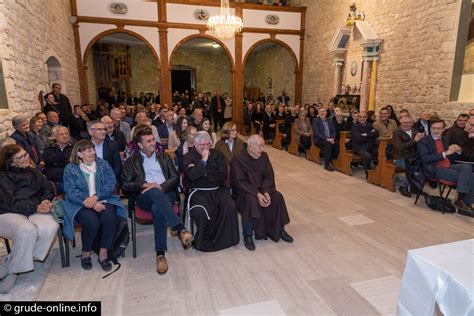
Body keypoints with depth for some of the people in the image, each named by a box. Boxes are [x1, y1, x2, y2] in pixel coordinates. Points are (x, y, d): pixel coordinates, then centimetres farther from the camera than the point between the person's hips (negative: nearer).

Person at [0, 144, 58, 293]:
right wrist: (36, 207, -16)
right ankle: (12, 269, -13)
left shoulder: (34, 173, 19)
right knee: (27, 231, -38)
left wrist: (45, 202, -5)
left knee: (50, 227, -30)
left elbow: (47, 190, 17)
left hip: (34, 211, 4)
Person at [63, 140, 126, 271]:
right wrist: (90, 203, -22)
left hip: (102, 201, 2)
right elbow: (71, 191, -8)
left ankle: (103, 253, -11)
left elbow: (110, 185, -2)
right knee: (92, 222, -30)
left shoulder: (103, 164, 10)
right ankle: (85, 253, -2)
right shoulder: (70, 168, 5)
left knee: (109, 217, -29)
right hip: (80, 204, -2)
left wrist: (95, 197, -19)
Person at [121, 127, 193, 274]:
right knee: (155, 191, -38)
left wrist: (161, 186, -9)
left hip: (165, 194, 1)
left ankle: (160, 254, -31)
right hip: (144, 197, -1)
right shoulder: (131, 161, 16)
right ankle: (180, 229, -46)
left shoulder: (164, 157, 21)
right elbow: (125, 186, 7)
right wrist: (144, 185, -11)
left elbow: (175, 178, 11)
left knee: (157, 209, -36)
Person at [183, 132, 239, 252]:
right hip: (198, 191, -2)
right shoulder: (188, 157, 5)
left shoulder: (217, 155, 12)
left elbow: (223, 175, 0)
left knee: (230, 207, -24)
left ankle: (225, 238, -2)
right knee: (203, 213, -29)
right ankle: (205, 241, -1)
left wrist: (205, 173, -6)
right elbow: (191, 176, -14)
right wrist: (203, 160, -13)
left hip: (218, 189, 3)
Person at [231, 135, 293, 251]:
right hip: (244, 191, -5)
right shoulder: (238, 159, -15)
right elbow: (240, 182, -18)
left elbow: (269, 177, -3)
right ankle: (248, 235, -19)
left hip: (262, 189, 5)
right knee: (251, 201, -35)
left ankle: (279, 230, 1)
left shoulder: (264, 156, 1)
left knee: (278, 197, -18)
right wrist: (257, 194, -28)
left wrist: (266, 192, -21)